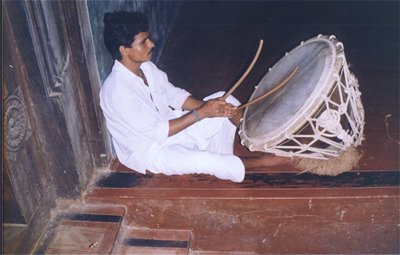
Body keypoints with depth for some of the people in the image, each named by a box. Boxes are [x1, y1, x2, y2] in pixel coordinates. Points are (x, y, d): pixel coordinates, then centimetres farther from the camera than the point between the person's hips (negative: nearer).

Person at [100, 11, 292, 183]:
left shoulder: (146, 66, -5)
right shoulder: (117, 92, -30)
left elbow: (175, 95, 2)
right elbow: (158, 132, -28)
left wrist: (207, 106, -16)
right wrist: (202, 113, -27)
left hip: (169, 127, 8)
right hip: (148, 151, -8)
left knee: (226, 103, -2)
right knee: (207, 161, -30)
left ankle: (221, 165, 2)